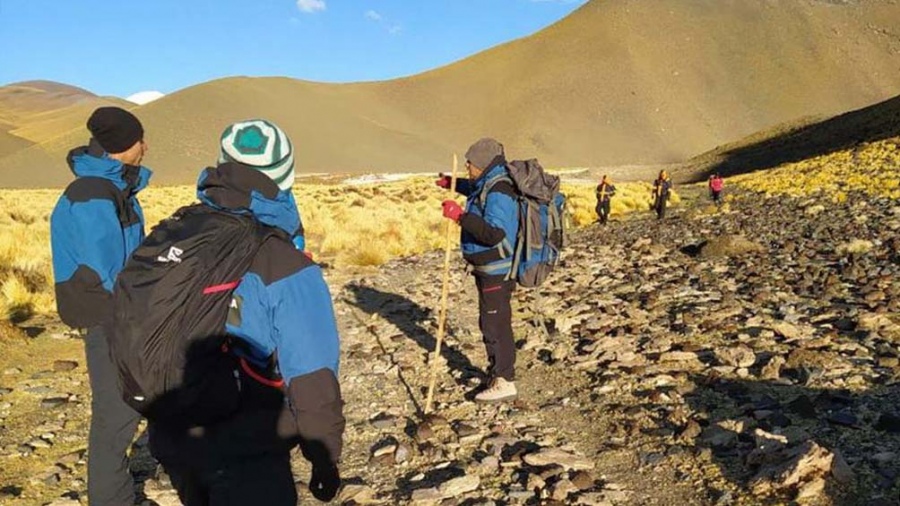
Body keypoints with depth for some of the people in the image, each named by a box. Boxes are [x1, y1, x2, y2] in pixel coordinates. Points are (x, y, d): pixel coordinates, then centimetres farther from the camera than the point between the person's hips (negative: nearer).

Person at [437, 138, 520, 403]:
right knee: (490, 323, 19)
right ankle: (497, 374, 32)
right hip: (488, 269, 11)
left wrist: (461, 216, -33)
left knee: (495, 325, -3)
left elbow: (494, 234, -33)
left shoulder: (499, 192, -23)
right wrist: (452, 183, 33)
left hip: (497, 271, -11)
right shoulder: (488, 184, 8)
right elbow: (474, 189, 35)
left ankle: (504, 383, 7)